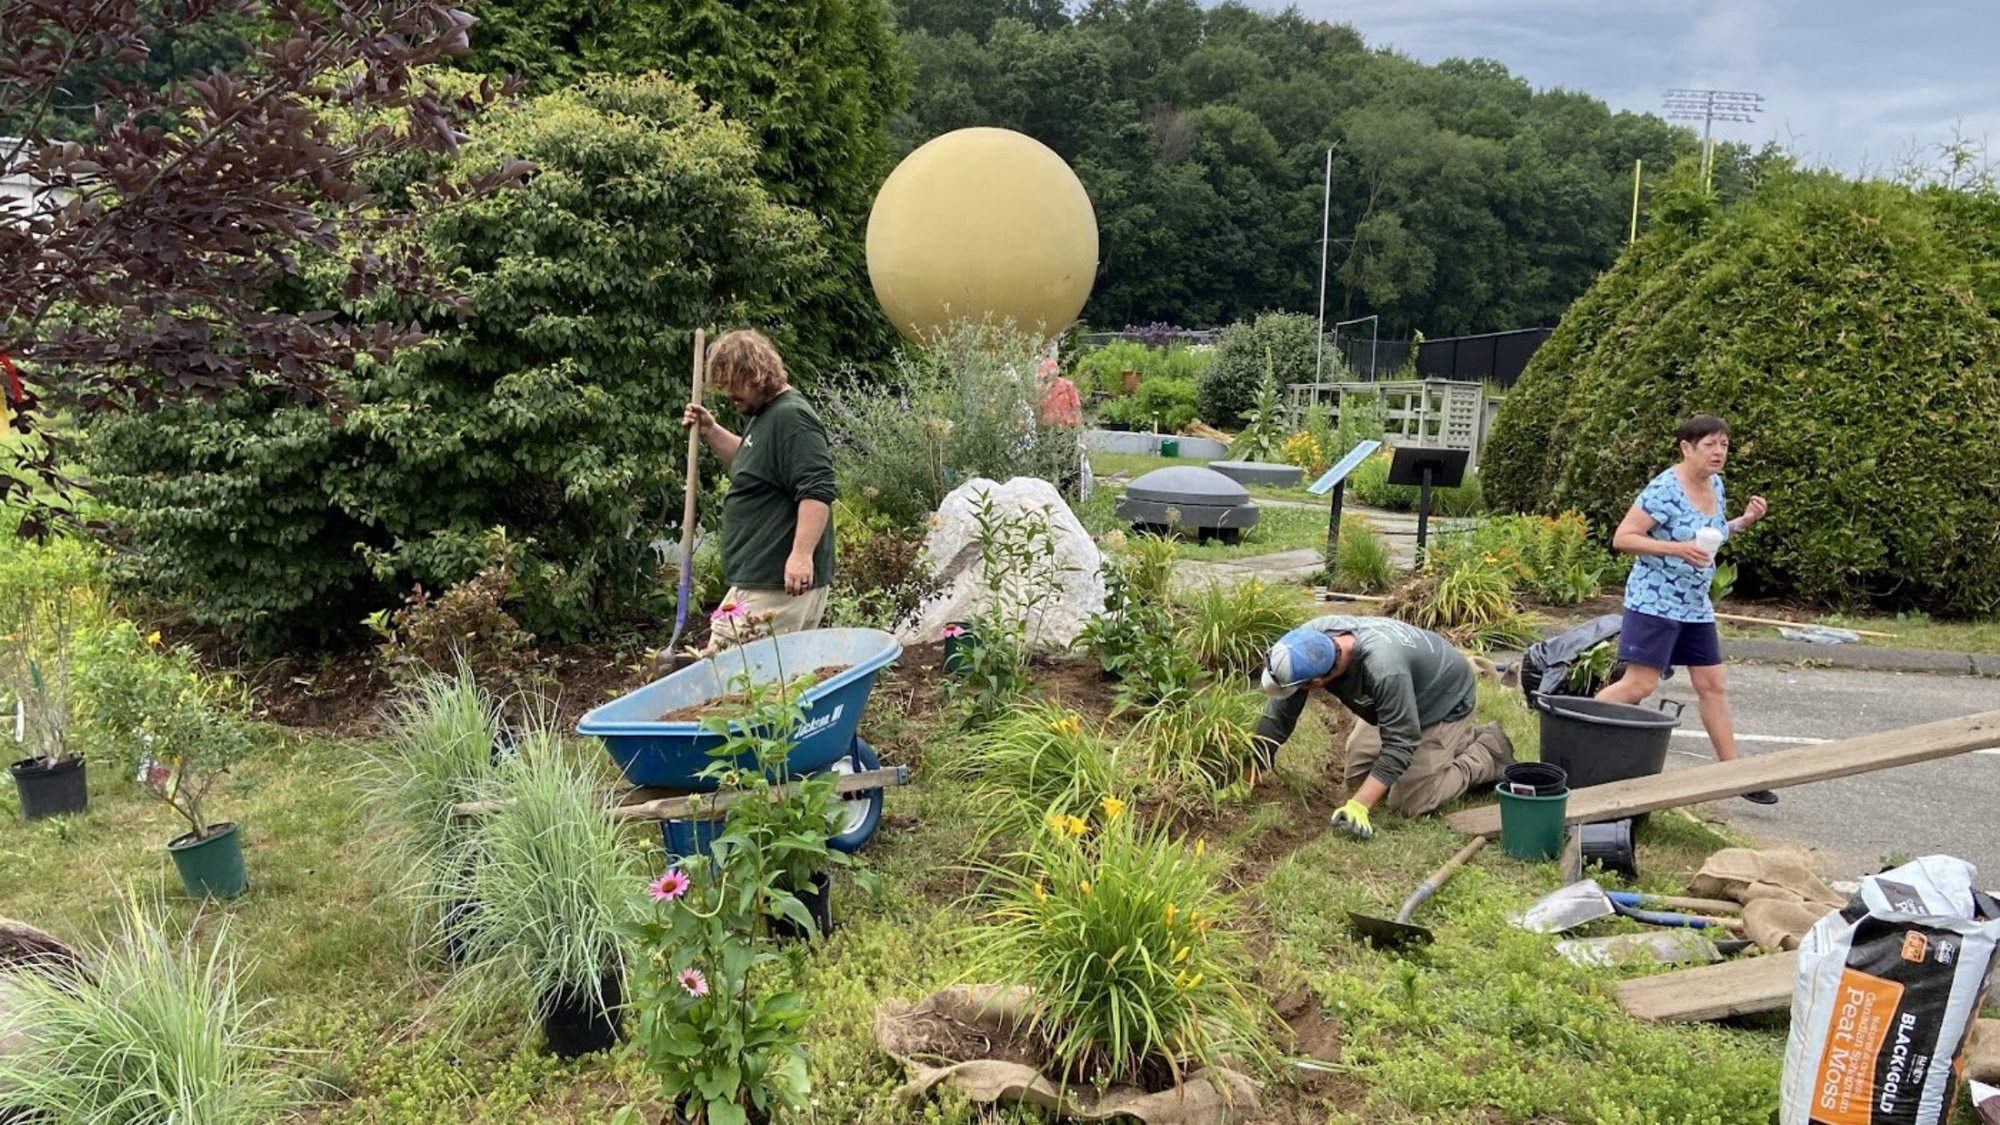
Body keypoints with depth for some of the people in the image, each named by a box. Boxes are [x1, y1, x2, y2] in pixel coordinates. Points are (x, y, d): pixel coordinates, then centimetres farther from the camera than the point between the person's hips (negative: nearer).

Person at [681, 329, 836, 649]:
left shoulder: (792, 418, -16)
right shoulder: (765, 415, 18)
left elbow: (817, 492, -24)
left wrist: (802, 554, -30)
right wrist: (711, 433, 20)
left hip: (780, 583, -11)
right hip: (755, 578, 11)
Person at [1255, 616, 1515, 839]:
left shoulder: (1384, 670, -45)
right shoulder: (1310, 638, -27)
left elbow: (1399, 745, -36)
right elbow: (1279, 712, -18)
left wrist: (1359, 806, -40)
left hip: (1443, 702, -7)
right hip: (1393, 700, 7)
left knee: (1409, 802, -10)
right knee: (1356, 781, 9)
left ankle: (1488, 752, 12)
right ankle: (1457, 738, 25)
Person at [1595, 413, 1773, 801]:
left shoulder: (1716, 485, 8)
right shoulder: (1664, 489, -18)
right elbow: (1622, 538, -19)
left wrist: (1744, 520, 7)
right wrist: (1677, 549, -28)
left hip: (1696, 605, 8)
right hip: (1655, 601, -8)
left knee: (1713, 685, 11)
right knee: (1639, 684, -13)